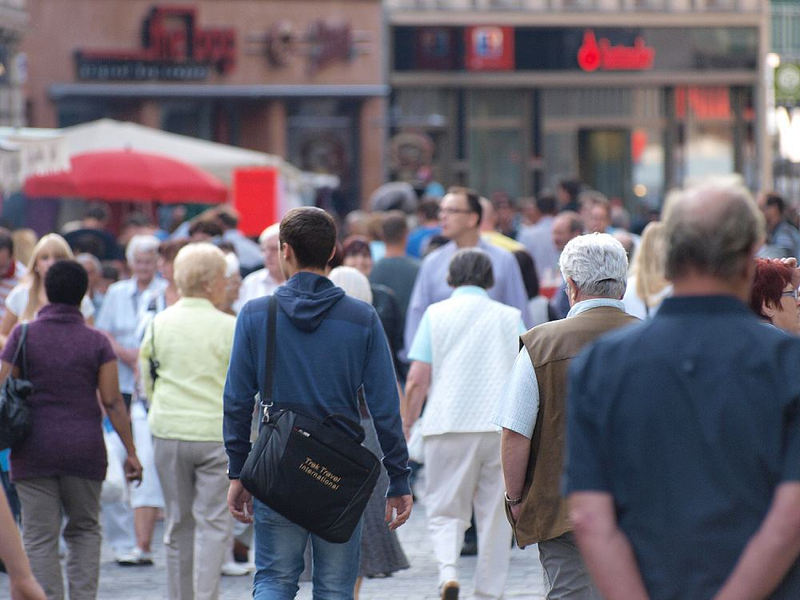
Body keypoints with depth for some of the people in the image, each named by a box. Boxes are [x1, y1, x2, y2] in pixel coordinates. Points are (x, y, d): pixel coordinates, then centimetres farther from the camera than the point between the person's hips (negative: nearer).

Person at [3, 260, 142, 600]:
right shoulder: (96, 342, -2)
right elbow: (112, 402, -2)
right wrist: (131, 452, 3)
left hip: (34, 449, -1)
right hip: (84, 450, 1)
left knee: (39, 538, 2)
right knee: (85, 530, 17)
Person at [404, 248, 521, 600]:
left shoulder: (436, 314, 4)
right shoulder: (510, 317, 9)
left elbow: (417, 380, -2)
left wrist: (406, 426, 6)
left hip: (448, 426, -1)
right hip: (503, 427, 1)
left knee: (445, 511, 6)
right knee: (495, 516, 9)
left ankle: (448, 571, -19)